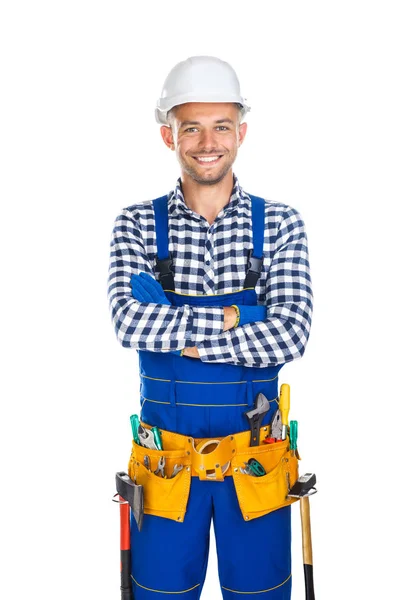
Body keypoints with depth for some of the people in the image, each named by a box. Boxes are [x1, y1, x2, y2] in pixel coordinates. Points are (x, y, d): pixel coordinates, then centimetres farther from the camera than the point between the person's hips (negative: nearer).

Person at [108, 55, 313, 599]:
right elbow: (129, 322, -17)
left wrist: (175, 335, -15)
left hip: (255, 464, 0)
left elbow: (291, 335, -14)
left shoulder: (280, 224, -2)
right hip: (166, 462, 0)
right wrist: (234, 318, -17)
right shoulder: (138, 225, -2)